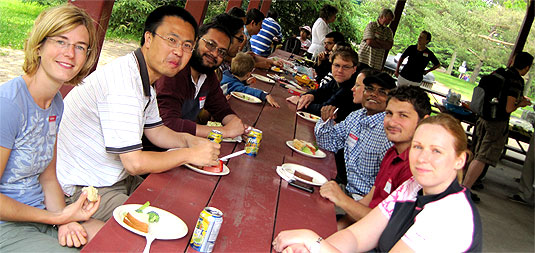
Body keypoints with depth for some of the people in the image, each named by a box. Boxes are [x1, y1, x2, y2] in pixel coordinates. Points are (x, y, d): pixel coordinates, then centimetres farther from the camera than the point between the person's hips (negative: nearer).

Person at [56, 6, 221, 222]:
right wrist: (189, 155, -17)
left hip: (116, 178, 10)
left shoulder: (144, 79, 5)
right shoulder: (124, 82, -27)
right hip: (82, 191, -10)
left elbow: (156, 131, 16)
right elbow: (135, 163, -28)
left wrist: (188, 140, -2)